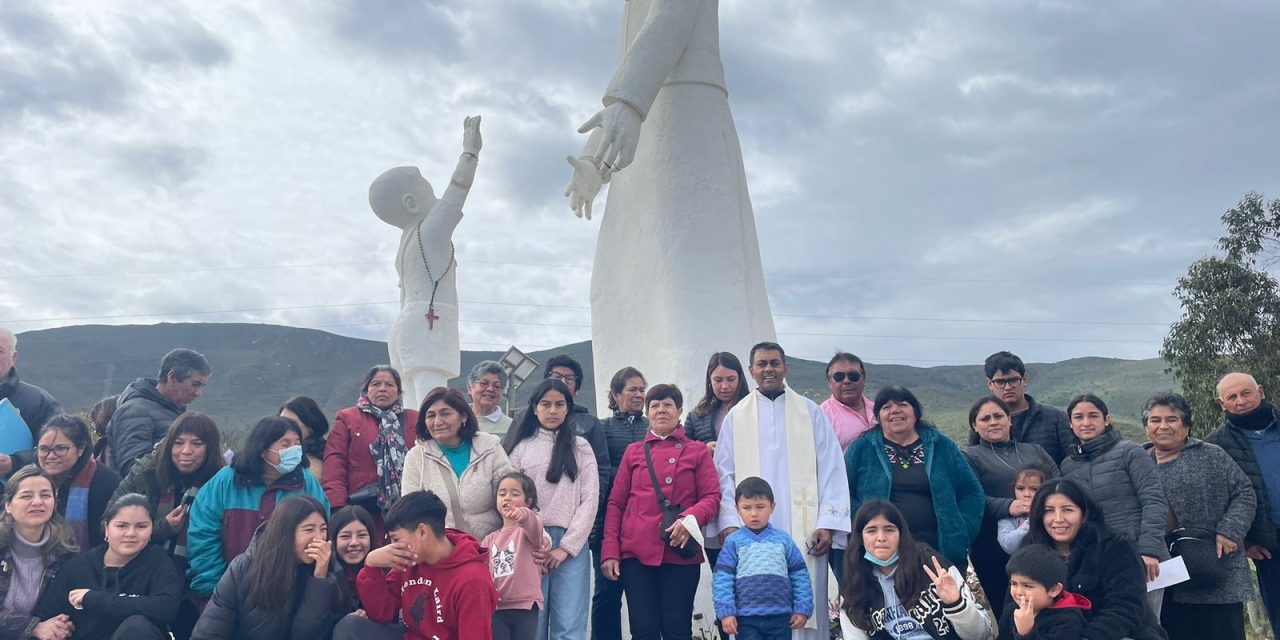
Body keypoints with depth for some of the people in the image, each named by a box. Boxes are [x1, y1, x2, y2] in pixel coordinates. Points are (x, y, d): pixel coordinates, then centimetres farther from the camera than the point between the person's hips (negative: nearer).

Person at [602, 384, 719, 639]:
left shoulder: (697, 451, 9)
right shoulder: (633, 451, 13)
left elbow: (712, 497, 2)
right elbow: (616, 503, 9)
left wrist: (690, 518, -19)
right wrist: (610, 552, 0)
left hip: (681, 554, -1)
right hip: (636, 552, 1)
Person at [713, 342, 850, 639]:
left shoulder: (811, 412, 9)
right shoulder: (736, 416, 10)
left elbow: (830, 471, 3)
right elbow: (725, 474, 6)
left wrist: (828, 524, -6)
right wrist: (729, 523, -5)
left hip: (804, 533, 0)